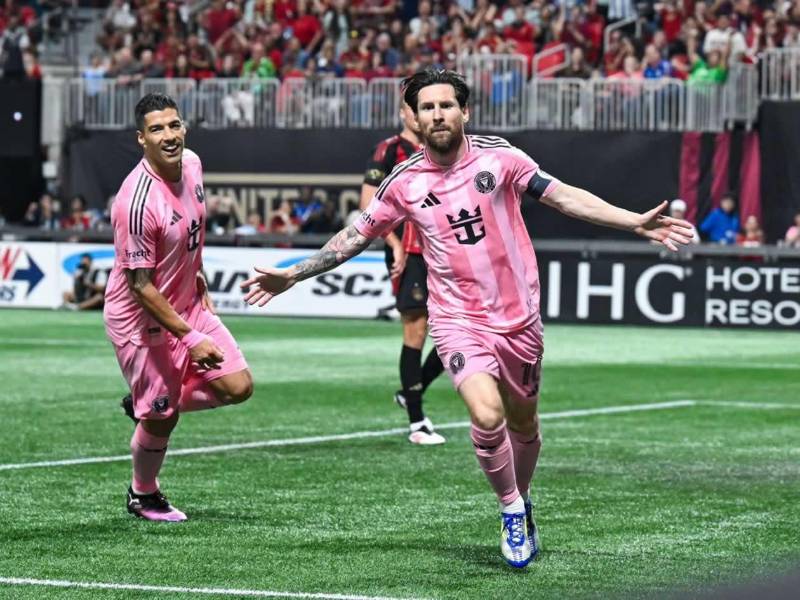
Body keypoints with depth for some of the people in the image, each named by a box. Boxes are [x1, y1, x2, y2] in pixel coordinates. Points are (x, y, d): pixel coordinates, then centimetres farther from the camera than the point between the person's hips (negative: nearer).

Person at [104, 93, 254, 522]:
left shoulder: (191, 164, -5)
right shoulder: (137, 202, -29)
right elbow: (141, 286, -25)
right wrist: (190, 338, -25)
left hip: (190, 306, 8)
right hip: (143, 321, -8)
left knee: (238, 387, 0)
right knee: (160, 419, 2)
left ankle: (148, 405, 22)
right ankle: (143, 496, 30)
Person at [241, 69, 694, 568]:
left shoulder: (498, 158, -6)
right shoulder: (404, 182, -2)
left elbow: (564, 196, -9)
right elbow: (356, 236, 10)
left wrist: (636, 222, -18)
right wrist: (292, 275, 8)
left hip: (518, 317, 1)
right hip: (458, 318, -1)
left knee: (523, 423, 13)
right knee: (487, 416, -23)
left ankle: (522, 499, 42)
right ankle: (511, 509, 0)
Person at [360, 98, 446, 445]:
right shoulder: (389, 150, -4)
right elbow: (368, 203, -10)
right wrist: (395, 244, -15)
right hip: (408, 254, -6)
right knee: (416, 331, -6)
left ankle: (411, 393, 20)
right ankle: (417, 424, 0)